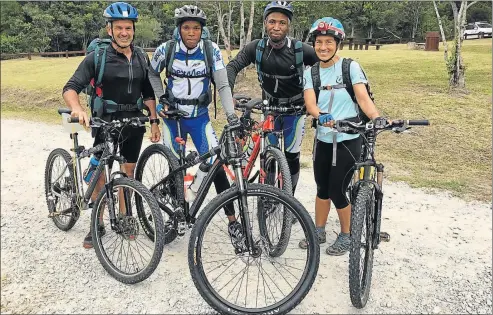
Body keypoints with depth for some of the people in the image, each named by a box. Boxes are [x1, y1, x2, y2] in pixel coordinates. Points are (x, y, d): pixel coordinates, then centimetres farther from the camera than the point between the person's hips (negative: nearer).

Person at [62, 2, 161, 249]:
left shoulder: (141, 58, 4)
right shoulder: (97, 57, -10)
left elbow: (148, 92, 11)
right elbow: (71, 87, -17)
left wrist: (154, 121, 4)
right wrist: (77, 109, -37)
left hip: (134, 121, 4)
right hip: (105, 121, -3)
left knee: (128, 172, 11)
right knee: (99, 173, 0)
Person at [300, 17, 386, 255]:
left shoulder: (350, 67, -6)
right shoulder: (311, 72, 2)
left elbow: (363, 97, -17)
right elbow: (310, 103, -13)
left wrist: (377, 119, -36)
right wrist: (322, 117, -35)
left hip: (347, 141, -4)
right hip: (323, 140, 4)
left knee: (338, 191, 1)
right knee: (322, 189, 15)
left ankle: (346, 236, 24)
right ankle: (319, 232, 35)